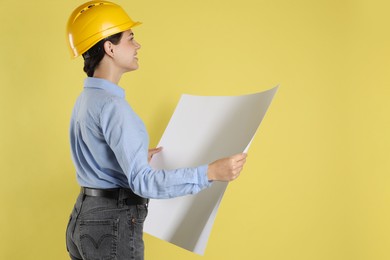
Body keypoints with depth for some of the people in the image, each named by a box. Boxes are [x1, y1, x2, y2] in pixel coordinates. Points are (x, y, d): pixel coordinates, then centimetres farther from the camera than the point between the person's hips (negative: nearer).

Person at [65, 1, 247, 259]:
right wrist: (211, 172, -30)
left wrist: (138, 157, 28)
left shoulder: (87, 99, 10)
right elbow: (143, 182, -28)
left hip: (84, 219, 9)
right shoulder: (111, 105, -21)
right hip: (112, 226, -9)